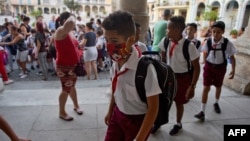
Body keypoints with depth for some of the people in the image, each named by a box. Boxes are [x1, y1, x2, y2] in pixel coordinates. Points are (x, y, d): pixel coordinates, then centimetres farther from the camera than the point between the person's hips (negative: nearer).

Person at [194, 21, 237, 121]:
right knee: (206, 88, -5)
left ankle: (216, 103, 49)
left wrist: (233, 70, -13)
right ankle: (202, 112, -1)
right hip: (209, 66, 0)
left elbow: (232, 57, -8)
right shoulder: (208, 42, -11)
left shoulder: (227, 43, -15)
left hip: (220, 67, 0)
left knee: (218, 87, 21)